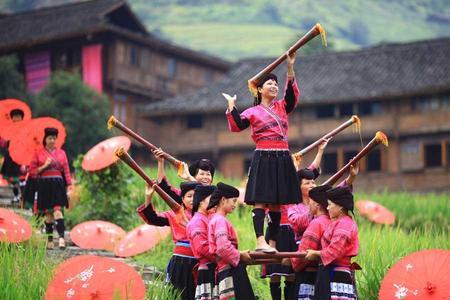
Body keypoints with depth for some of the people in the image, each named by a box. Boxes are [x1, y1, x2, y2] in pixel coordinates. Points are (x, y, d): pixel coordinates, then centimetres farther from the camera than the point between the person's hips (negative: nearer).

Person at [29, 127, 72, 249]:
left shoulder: (61, 153, 10)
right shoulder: (38, 154, 6)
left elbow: (66, 171, 10)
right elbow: (32, 172, 4)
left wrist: (68, 186, 3)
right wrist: (44, 166, -9)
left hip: (58, 185, 0)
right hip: (44, 185, 0)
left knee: (58, 211, -15)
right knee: (48, 214, 2)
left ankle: (61, 237, -26)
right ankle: (49, 241, 9)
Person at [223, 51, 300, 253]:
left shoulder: (282, 107, 16)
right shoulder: (253, 112, 6)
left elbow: (292, 95, -2)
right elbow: (236, 126, -4)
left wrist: (290, 68, -10)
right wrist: (231, 106, -10)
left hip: (283, 159, 4)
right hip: (263, 158, -4)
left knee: (277, 203, 4)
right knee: (261, 200, -13)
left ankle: (272, 243, 7)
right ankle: (260, 241, -19)